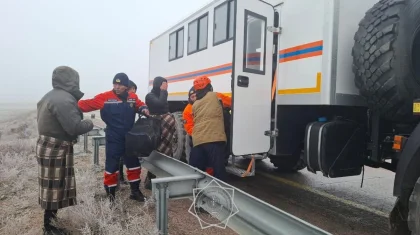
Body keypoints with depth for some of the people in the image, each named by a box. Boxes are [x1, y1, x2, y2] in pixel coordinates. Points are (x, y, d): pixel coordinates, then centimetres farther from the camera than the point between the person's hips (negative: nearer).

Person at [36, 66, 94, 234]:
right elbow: (75, 127, -27)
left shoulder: (50, 96, 12)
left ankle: (51, 220, 35)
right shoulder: (64, 99, -22)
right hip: (56, 149, -10)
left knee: (53, 187, 20)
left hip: (48, 145, 10)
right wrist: (89, 124, -7)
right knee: (54, 188, 1)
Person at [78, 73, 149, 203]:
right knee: (111, 167, 5)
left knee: (134, 164, 15)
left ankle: (135, 191, 33)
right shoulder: (105, 97, -12)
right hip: (113, 140, -4)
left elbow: (140, 105, 17)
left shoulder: (133, 97, 1)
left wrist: (144, 109, -4)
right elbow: (88, 103, -16)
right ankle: (110, 195, 23)